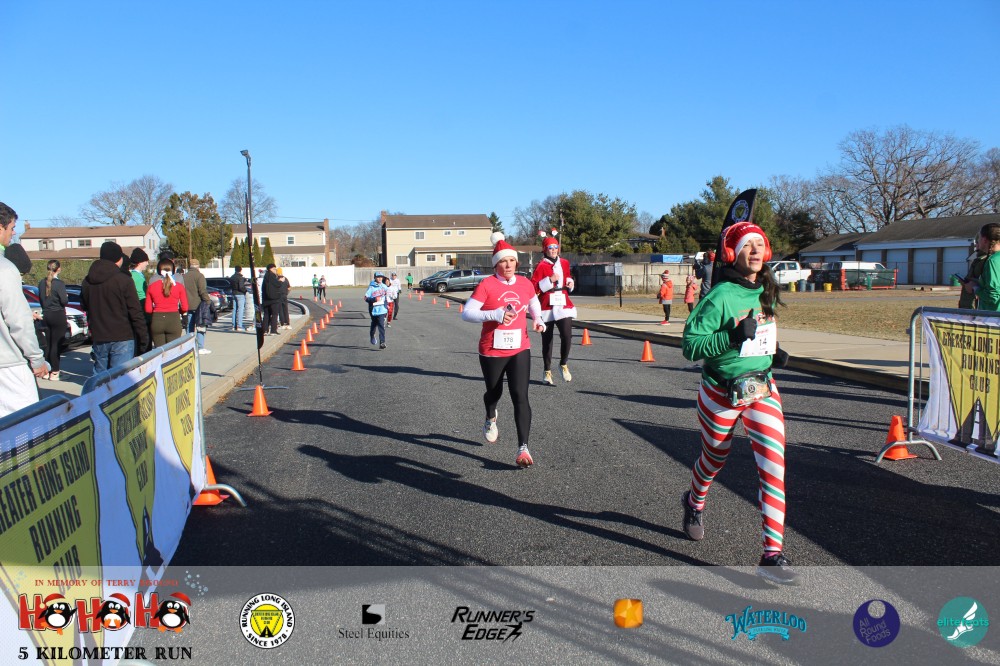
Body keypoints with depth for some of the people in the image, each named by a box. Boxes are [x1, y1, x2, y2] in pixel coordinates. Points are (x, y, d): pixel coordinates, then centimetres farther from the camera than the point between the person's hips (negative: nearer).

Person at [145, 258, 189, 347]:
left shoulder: (151, 287, 2)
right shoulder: (179, 287, -2)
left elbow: (148, 309, 2)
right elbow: (184, 308, -3)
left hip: (156, 321, 2)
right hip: (174, 320, -1)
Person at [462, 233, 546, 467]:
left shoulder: (525, 283, 1)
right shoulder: (486, 285, -13)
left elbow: (534, 303, 22)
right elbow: (467, 313, -18)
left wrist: (538, 320, 3)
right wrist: (495, 314, -31)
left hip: (520, 350, 2)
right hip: (492, 352, -2)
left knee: (520, 396, -10)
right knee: (494, 393, 19)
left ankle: (523, 448, -9)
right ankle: (490, 419, 55)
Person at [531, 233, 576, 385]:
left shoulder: (564, 263, 10)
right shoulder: (541, 266, -6)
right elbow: (533, 287, -13)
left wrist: (570, 283, 8)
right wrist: (549, 280, -21)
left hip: (564, 305, 3)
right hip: (547, 308, -3)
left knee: (567, 336, -14)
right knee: (547, 341, 6)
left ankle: (564, 364, 11)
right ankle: (547, 372, 21)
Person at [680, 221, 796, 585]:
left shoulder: (767, 290, 3)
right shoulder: (720, 296, -18)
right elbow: (691, 346, -22)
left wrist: (773, 348, 6)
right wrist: (733, 337, -33)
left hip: (762, 387, 5)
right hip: (721, 392, -4)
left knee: (773, 463, -10)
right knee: (715, 458, 17)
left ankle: (773, 553, -7)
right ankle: (694, 502, 51)